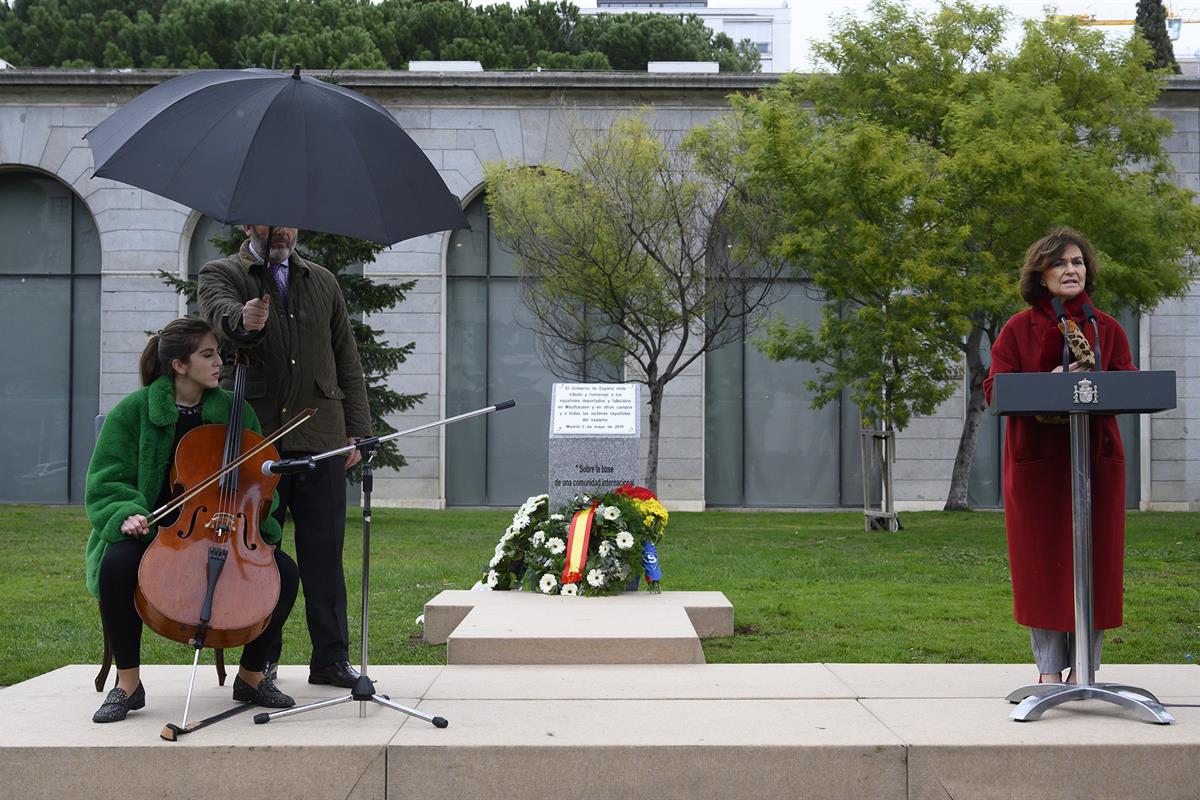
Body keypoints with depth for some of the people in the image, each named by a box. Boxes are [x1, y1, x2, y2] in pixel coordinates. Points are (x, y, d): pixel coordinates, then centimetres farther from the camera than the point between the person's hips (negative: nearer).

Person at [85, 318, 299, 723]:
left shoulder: (236, 412, 7)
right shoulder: (132, 412, -1)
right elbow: (106, 483, -1)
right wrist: (127, 513, -23)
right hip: (155, 534, -2)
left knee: (284, 572, -22)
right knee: (117, 564, -35)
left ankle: (251, 675, -1)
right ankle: (127, 683, -16)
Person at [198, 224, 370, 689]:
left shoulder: (323, 283, 17)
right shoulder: (221, 275, 6)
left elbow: (347, 361, 18)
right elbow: (219, 311, -19)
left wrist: (356, 430, 9)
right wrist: (244, 320, -43)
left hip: (320, 440, 3)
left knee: (324, 553, 2)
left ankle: (331, 658, 10)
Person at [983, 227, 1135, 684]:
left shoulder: (1108, 329, 9)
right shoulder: (1017, 329, 3)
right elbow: (994, 388, -4)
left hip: (1097, 458, 2)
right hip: (1036, 459, -2)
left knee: (1095, 560, 1)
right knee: (1042, 561, 0)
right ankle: (1049, 668, 9)